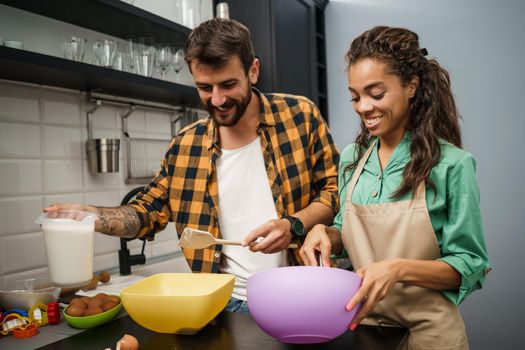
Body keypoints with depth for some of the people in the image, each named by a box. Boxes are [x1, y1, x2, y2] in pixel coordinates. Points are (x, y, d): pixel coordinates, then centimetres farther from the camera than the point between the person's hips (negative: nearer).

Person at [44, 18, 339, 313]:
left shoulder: (300, 115, -2)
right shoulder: (187, 145, 5)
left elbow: (337, 190, 1)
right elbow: (151, 211, 13)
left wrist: (293, 225, -16)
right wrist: (91, 215, -4)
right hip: (228, 301, 3)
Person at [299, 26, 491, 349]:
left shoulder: (451, 164, -16)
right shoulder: (351, 158, -2)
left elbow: (470, 266, -12)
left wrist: (399, 270, -27)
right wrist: (326, 233, -12)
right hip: (360, 321, 4)